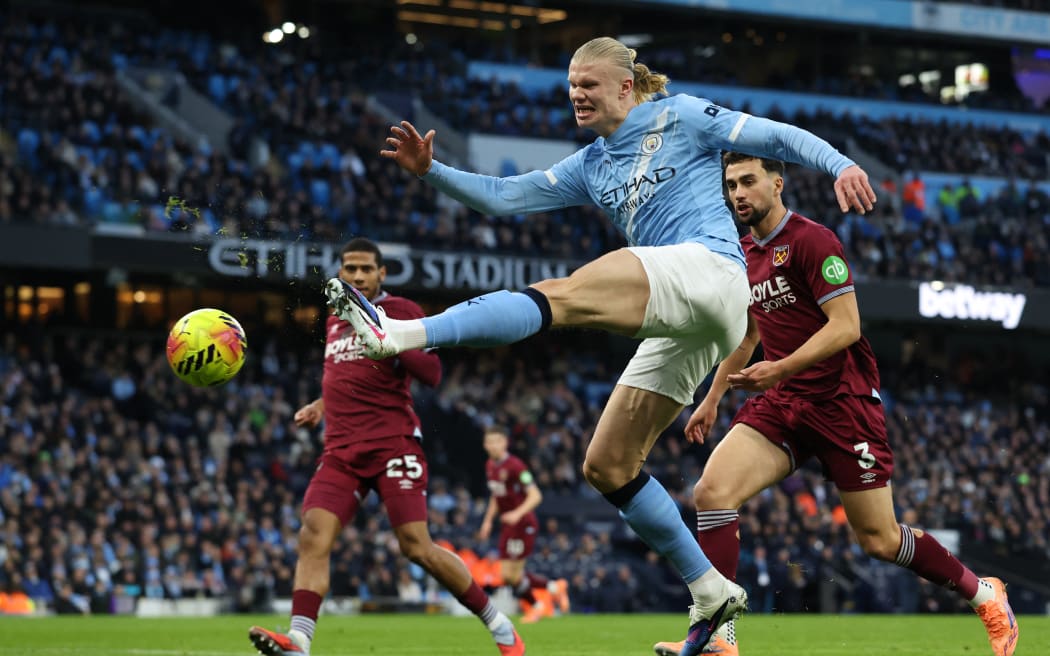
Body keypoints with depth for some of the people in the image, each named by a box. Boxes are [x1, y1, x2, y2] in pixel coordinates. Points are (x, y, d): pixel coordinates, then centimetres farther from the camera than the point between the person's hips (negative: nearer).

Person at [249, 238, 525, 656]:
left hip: (393, 444, -6)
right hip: (342, 449, 6)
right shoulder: (335, 320, 21)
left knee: (416, 546, -12)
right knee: (313, 536, -16)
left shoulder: (400, 311, 0)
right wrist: (322, 404, 21)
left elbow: (432, 374, -13)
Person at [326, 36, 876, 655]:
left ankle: (402, 333, -43)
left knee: (560, 295, -27)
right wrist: (431, 170, 8)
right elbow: (503, 196, 21)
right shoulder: (590, 167, 25)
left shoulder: (681, 117, 8)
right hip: (681, 325, 9)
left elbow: (779, 137, 7)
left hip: (709, 270, -9)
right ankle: (712, 592, 9)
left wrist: (841, 164, -9)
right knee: (608, 466, 5)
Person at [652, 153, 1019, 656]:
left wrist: (781, 369, -27)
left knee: (879, 539, -1)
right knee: (712, 491, -16)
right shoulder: (744, 254, 12)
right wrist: (711, 398, 25)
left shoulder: (811, 241, -12)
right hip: (782, 405, 7)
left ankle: (984, 595, 23)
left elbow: (846, 325, -19)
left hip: (842, 401, -7)